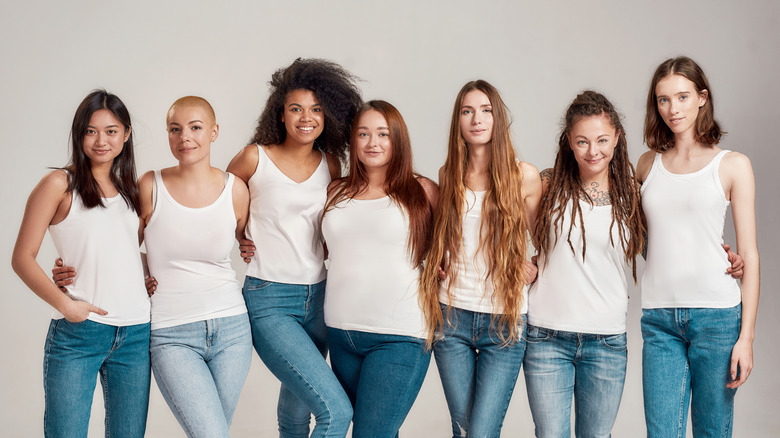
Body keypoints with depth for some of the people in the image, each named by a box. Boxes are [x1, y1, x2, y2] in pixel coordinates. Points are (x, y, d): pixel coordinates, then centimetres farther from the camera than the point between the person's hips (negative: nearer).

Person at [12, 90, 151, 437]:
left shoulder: (130, 188, 15)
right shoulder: (60, 184, 0)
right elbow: (22, 258, -4)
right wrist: (64, 304, -15)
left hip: (135, 334, 5)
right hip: (77, 333, -5)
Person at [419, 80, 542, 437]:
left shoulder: (524, 176, -1)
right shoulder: (448, 175, 8)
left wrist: (528, 271, -6)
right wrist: (439, 263, 8)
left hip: (504, 319, -3)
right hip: (452, 316, 3)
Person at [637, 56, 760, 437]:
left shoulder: (732, 165, 3)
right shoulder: (647, 163, 12)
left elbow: (749, 255, 1)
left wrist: (746, 336, -5)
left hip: (716, 315, -2)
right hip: (659, 318, 2)